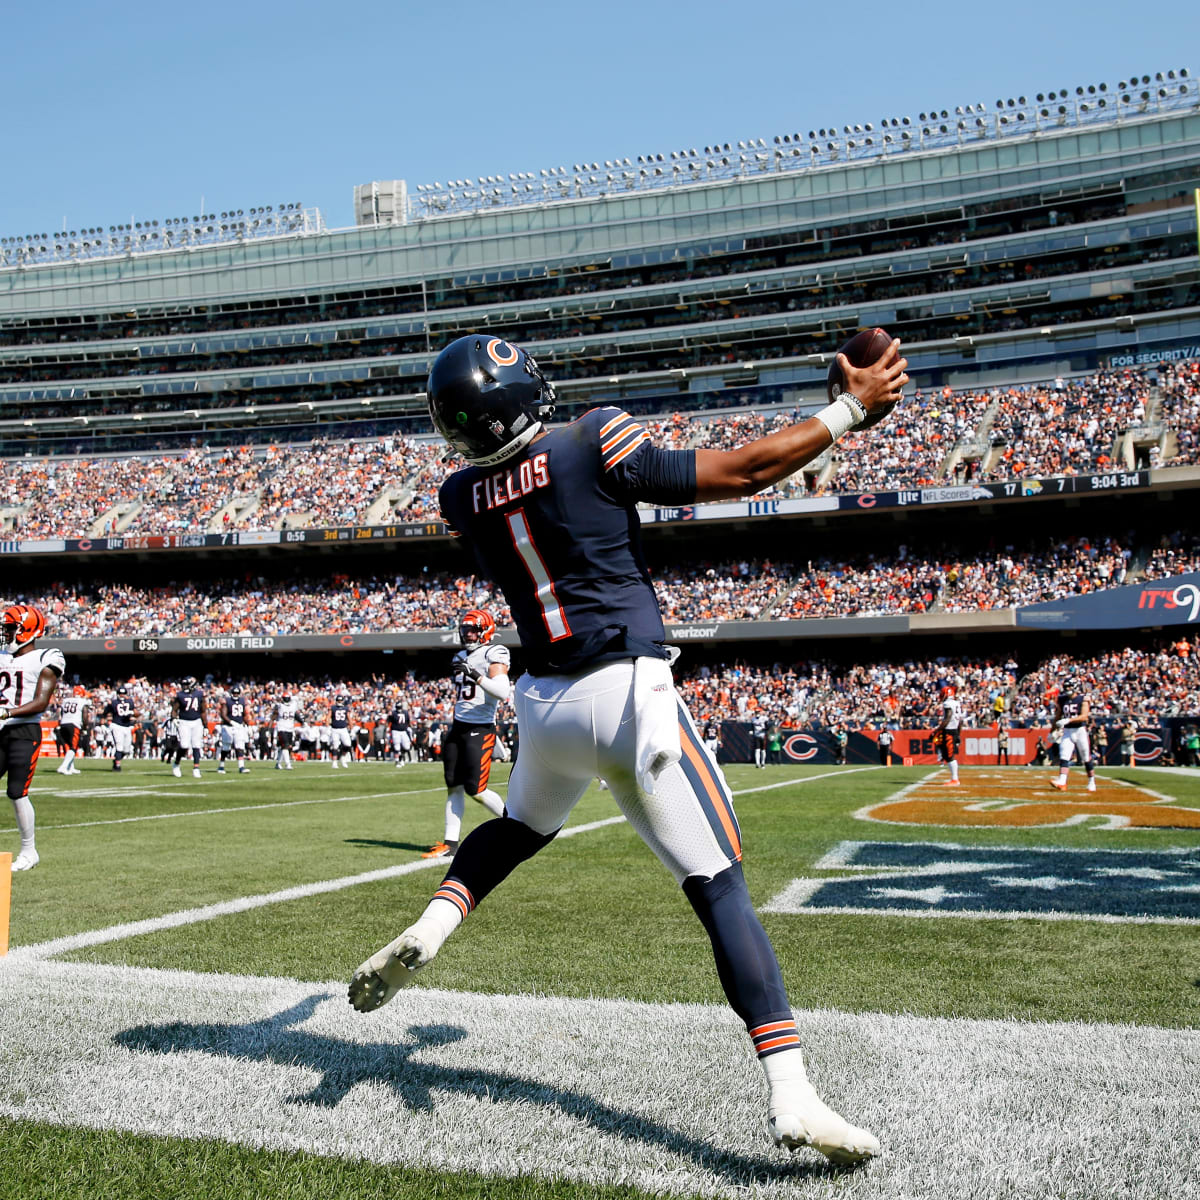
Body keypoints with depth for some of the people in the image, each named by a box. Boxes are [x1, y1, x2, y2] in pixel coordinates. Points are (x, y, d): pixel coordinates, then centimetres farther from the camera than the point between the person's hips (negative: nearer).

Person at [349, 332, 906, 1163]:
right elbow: (742, 474, -8)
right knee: (719, 887, -3)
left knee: (522, 827, 34)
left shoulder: (463, 498, 4)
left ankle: (427, 931, 13)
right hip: (627, 692, -5)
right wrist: (853, 408, 0)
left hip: (543, 704, 5)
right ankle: (790, 1092, -9)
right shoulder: (594, 447, -10)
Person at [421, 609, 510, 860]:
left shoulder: (494, 655, -9)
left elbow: (503, 692, -22)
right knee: (454, 785, 5)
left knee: (476, 790, -9)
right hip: (458, 727, 8)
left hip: (480, 730, -8)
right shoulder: (462, 657, 16)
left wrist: (475, 675, -29)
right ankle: (450, 842, 9)